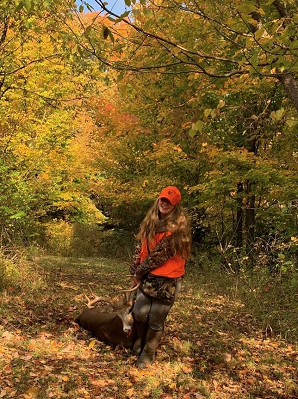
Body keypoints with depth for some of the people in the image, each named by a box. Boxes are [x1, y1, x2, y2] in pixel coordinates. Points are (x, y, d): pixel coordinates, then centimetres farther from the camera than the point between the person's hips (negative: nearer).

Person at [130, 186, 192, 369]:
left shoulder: (178, 225, -14)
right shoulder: (150, 220, 7)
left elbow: (161, 253, -16)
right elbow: (141, 246, 12)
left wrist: (140, 271, -10)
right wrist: (135, 270, 4)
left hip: (167, 279, -5)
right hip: (148, 276, 5)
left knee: (156, 320, 5)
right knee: (139, 313, 3)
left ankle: (148, 353, 27)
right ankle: (141, 340, 35)